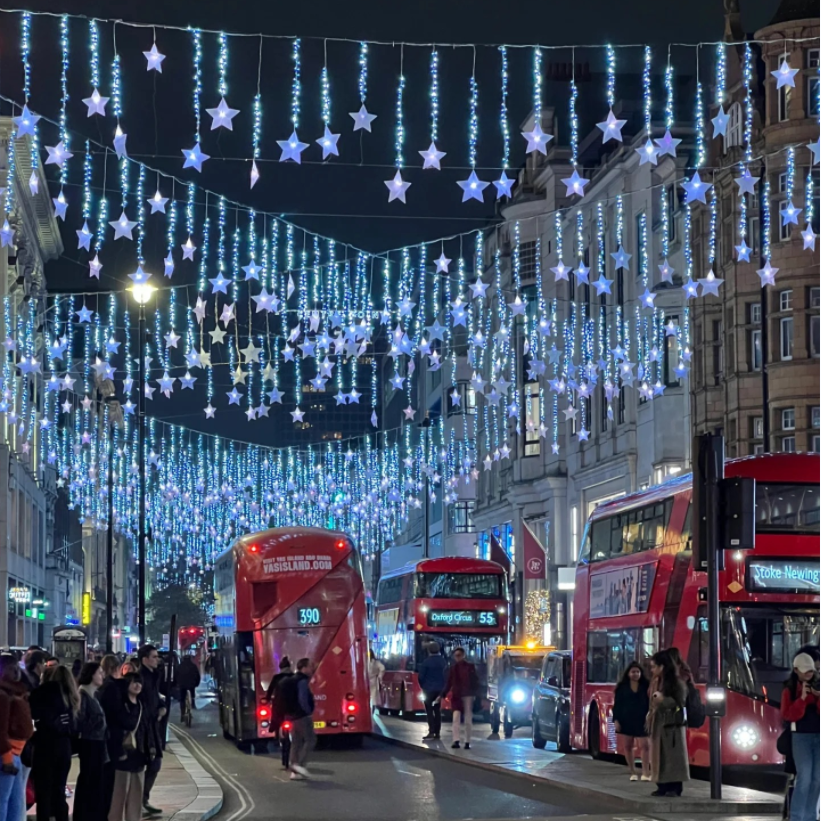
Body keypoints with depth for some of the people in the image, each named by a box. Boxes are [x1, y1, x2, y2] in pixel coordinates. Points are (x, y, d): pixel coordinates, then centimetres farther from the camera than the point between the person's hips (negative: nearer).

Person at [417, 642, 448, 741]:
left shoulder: (426, 662, -13)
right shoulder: (443, 662, 4)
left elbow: (421, 676, -9)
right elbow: (446, 676, 9)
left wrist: (423, 686, 7)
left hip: (429, 689, -5)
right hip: (440, 690, 5)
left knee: (429, 711, -5)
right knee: (437, 711, 11)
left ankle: (431, 732, -14)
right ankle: (437, 732, 11)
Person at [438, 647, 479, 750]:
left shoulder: (470, 667, 1)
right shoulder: (453, 668, 7)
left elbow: (475, 682, 0)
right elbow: (449, 683, 11)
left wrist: (474, 694, -11)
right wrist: (442, 695, 5)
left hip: (468, 695, -1)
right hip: (456, 696, 1)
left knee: (468, 720, 3)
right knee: (456, 717, -14)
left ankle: (467, 742, 12)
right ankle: (456, 741, -19)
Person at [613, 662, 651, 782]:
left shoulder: (646, 686, 2)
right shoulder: (622, 687, 2)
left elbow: (650, 703, 2)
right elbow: (617, 704, 2)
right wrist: (616, 720, -6)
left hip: (641, 720, -1)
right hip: (626, 720, 1)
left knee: (644, 745, -8)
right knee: (627, 746, 6)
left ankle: (645, 773, -9)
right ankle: (633, 772, 16)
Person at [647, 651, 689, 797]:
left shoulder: (677, 683, -8)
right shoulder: (657, 682, 15)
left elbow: (680, 703, -12)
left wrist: (663, 699, -20)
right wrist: (650, 715, 8)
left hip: (672, 725, -8)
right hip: (658, 724, 8)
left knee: (673, 756, -7)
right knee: (660, 756, 6)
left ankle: (674, 787, -6)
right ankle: (663, 786, 9)